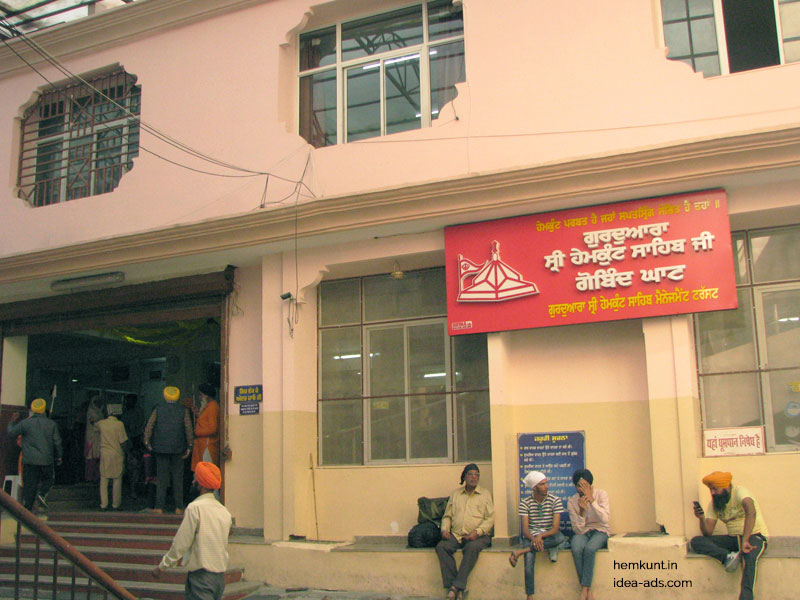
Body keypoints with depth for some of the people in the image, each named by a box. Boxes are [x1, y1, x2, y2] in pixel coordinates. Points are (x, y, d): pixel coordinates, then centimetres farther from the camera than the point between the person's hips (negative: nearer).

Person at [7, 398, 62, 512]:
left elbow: (12, 433, 12)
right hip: (46, 460, 1)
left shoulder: (25, 423, -2)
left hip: (30, 460, 0)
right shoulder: (51, 424, 3)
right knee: (48, 479, 21)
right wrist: (58, 457, 19)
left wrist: (13, 421, 29)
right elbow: (57, 442, 7)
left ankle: (26, 508, 2)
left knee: (29, 485, 4)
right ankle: (42, 494, -4)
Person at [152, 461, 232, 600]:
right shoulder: (225, 511, 7)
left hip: (201, 575, -7)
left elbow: (181, 543, -11)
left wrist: (162, 566, 1)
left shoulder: (195, 508, -13)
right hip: (220, 577, 7)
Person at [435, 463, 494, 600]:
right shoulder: (455, 494, 21)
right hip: (456, 535, 3)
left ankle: (457, 586, -34)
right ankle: (451, 585, -28)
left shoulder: (485, 494, 12)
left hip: (478, 536, -3)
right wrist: (445, 529, -1)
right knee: (441, 546, -26)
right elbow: (447, 516, 20)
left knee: (472, 547, -36)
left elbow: (490, 519, 2)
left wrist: (477, 532, -13)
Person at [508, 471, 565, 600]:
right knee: (529, 557, -32)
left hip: (550, 536, 1)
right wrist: (533, 539, -30)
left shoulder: (556, 501, -3)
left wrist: (541, 536, -29)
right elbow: (525, 530, -8)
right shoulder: (525, 502, -2)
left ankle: (519, 552, -32)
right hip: (532, 536, -1)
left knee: (560, 538, -34)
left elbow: (556, 528, -11)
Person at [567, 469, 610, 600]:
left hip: (600, 531, -1)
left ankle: (584, 589, -27)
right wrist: (582, 511, -23)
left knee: (589, 548, -34)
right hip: (583, 532, 2)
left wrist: (592, 500, -26)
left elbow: (605, 519, -22)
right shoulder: (572, 502, -4)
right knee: (576, 549, -33)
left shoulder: (601, 495, -8)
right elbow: (578, 530, -8)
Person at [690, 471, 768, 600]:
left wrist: (745, 540, -45)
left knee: (749, 558, -41)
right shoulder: (713, 503, 3)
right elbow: (708, 533, -1)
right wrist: (702, 518, -22)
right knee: (696, 542, -14)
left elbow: (751, 512, -37)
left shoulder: (739, 492, -15)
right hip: (733, 538, 6)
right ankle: (727, 557, -35)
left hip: (755, 535, -6)